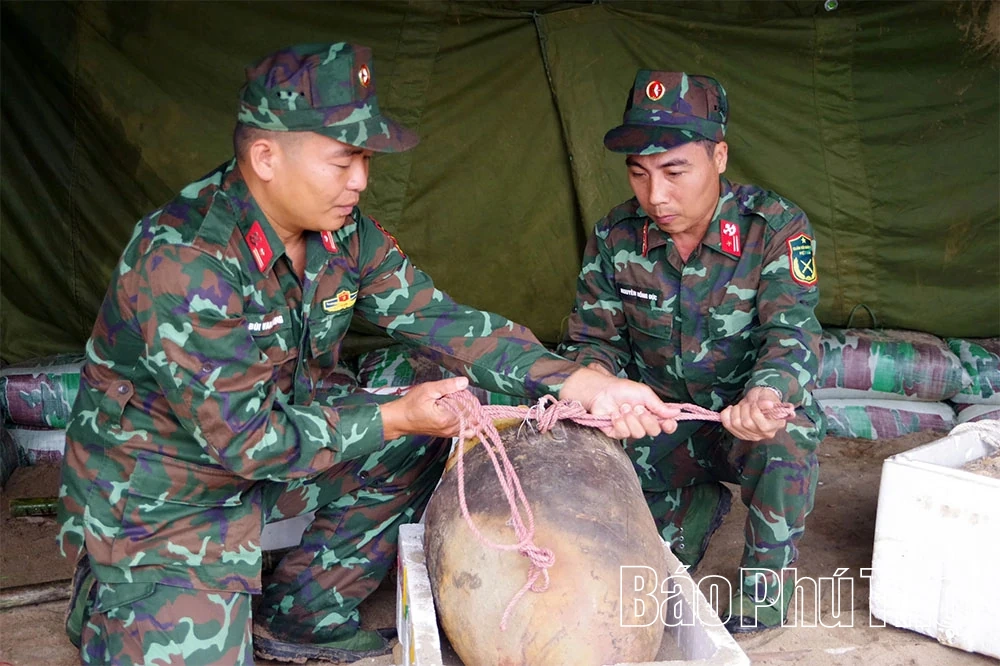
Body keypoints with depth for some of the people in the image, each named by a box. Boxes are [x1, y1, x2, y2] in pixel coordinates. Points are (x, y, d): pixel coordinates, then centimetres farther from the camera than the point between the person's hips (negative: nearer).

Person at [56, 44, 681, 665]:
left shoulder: (343, 230, -7)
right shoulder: (184, 263, -31)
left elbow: (441, 320, -8)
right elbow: (243, 438, -28)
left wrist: (582, 383, -18)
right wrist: (397, 416, -24)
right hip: (159, 503, -7)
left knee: (425, 443, -2)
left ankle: (300, 616, 14)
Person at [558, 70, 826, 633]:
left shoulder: (776, 227, -16)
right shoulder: (615, 238, -7)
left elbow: (793, 332, -25)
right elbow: (595, 339, -1)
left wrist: (766, 393, -49)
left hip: (750, 427, -4)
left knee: (786, 430, -37)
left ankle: (768, 572, -10)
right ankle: (697, 504, 19)